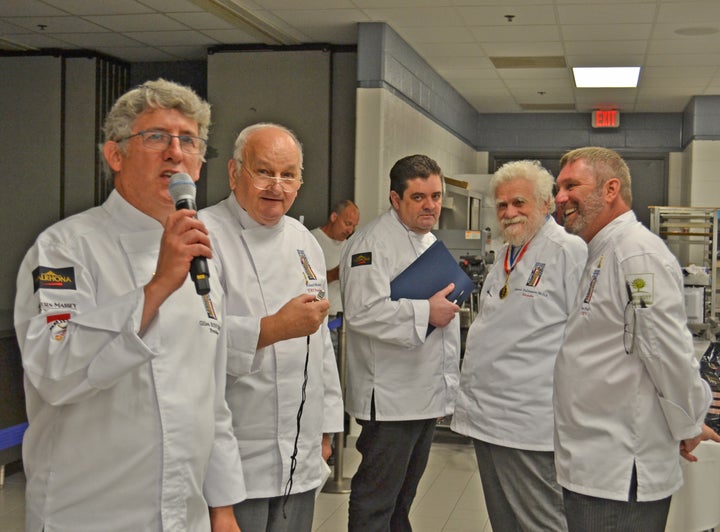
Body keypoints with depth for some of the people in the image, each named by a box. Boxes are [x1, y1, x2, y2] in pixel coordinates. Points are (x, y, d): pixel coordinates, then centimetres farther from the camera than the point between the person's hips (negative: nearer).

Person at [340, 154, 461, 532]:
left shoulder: (430, 243, 17)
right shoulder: (374, 241, -14)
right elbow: (363, 311, -28)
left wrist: (446, 389, 26)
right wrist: (426, 312, -20)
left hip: (428, 397, 9)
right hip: (390, 399, -9)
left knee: (403, 497, 19)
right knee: (375, 501, -2)